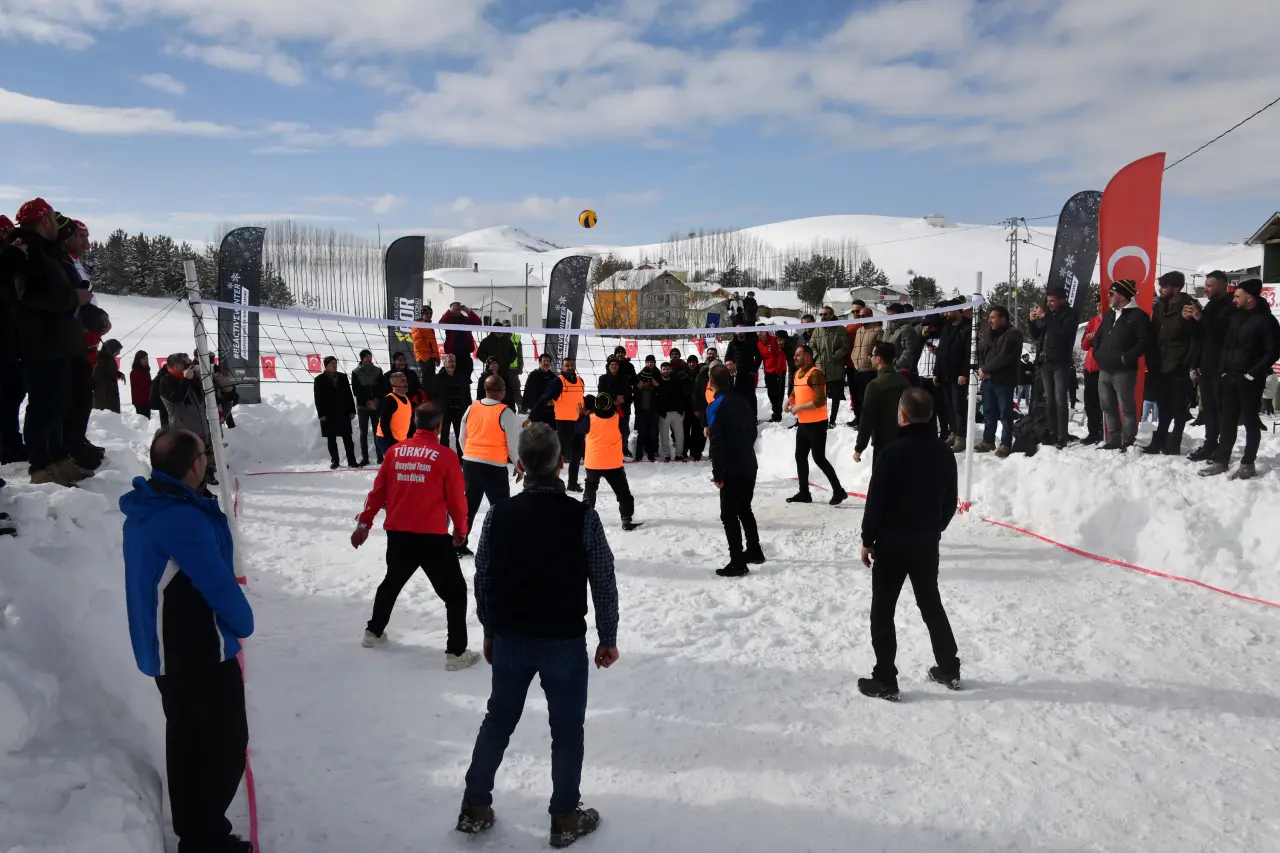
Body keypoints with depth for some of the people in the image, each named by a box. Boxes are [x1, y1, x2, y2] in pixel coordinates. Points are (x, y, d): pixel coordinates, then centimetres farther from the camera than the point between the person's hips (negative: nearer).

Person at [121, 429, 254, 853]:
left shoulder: (142, 511, 4)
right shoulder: (184, 518, -27)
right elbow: (217, 583, -24)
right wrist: (244, 623, -8)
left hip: (165, 650, 10)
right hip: (201, 652, -9)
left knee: (186, 739, 19)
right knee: (227, 743, 4)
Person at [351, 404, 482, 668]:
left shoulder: (394, 451, 3)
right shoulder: (446, 456, -9)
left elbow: (378, 491, 7)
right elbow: (456, 499, -5)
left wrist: (365, 522, 17)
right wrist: (461, 529, 11)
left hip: (397, 533, 5)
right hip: (433, 536, -5)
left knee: (392, 582, 29)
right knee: (455, 592, 5)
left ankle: (373, 632, 42)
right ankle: (456, 652, 1)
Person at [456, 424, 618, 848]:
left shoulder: (498, 515, -7)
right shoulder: (583, 516, -15)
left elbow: (483, 580, 2)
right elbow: (604, 583, -9)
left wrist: (491, 630, 17)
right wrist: (608, 637, 4)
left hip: (510, 638, 3)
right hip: (564, 640, -3)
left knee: (498, 720, 20)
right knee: (567, 729, 13)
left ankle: (475, 808, 30)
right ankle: (565, 819, 24)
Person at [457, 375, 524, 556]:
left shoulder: (472, 408, 3)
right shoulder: (505, 412, -12)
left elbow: (462, 438, 12)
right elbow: (513, 443, -8)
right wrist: (519, 467, 6)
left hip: (470, 462, 5)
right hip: (494, 466, -5)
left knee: (469, 503, 15)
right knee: (500, 505, 8)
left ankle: (459, 545, 20)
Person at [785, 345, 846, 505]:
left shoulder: (815, 373, -18)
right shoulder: (798, 373, 10)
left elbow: (819, 401, -25)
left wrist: (799, 407, -18)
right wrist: (790, 401, 4)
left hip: (817, 424, -10)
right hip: (803, 423, 10)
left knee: (819, 458, -7)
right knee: (800, 457, 14)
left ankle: (838, 491, 4)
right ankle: (804, 493, 24)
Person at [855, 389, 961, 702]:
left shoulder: (891, 453, -18)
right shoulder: (945, 453, 0)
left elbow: (876, 502, -16)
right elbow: (950, 502, 8)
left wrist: (868, 540, -5)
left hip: (891, 543, -6)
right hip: (927, 543, 6)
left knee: (882, 611, 4)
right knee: (931, 604, 21)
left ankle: (885, 681, 7)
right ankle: (949, 670, 30)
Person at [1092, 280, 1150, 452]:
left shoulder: (1137, 315, -6)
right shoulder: (1109, 314, 19)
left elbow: (1144, 341, -15)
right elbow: (1098, 336, 27)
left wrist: (1128, 357, -19)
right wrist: (1097, 352, 12)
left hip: (1123, 371, -8)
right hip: (1104, 370, 8)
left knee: (1126, 407, -5)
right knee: (1108, 407, 11)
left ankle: (1129, 442, 0)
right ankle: (1113, 440, 19)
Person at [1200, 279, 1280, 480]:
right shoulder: (1235, 317, 12)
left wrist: (1253, 373, -15)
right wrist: (1223, 370, 7)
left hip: (1249, 380, -6)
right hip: (1230, 377, 6)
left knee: (1250, 422, 2)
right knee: (1228, 421, 9)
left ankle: (1248, 464, 9)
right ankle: (1220, 461, 14)